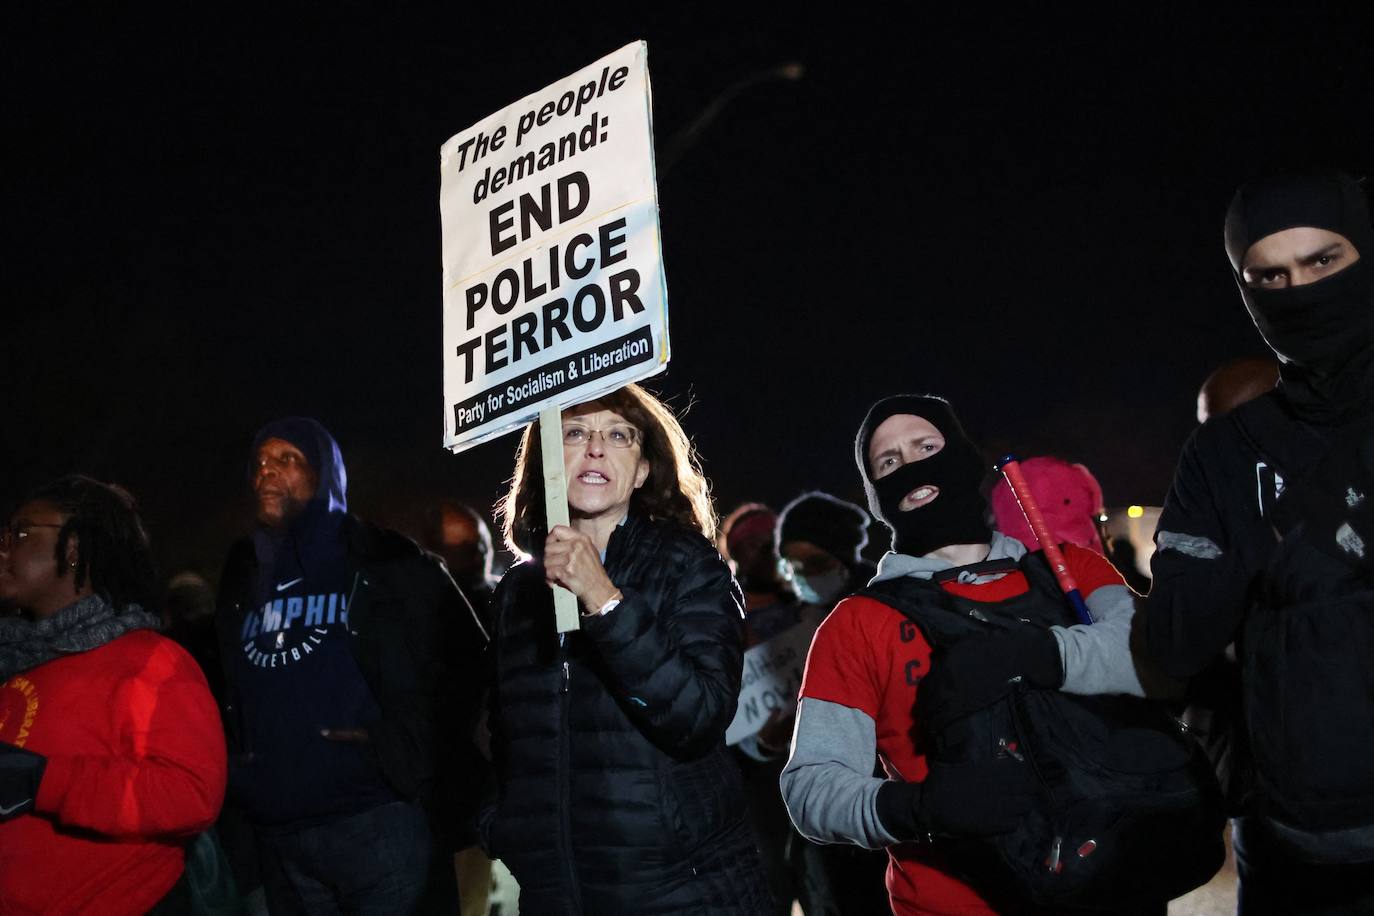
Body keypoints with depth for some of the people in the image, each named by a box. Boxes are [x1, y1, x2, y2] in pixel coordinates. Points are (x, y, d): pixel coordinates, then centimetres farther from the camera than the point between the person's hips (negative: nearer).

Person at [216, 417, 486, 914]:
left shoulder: (384, 562, -1)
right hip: (275, 836, 5)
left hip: (376, 819, -5)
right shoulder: (242, 576, 15)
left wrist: (402, 750, -13)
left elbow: (464, 661, -6)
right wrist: (236, 771, 13)